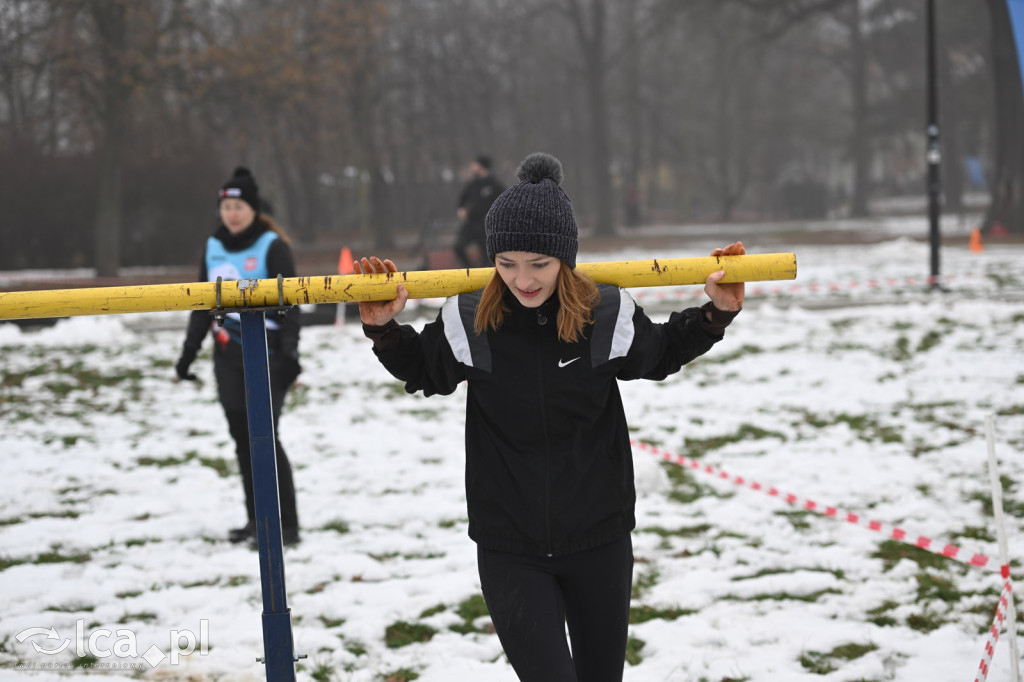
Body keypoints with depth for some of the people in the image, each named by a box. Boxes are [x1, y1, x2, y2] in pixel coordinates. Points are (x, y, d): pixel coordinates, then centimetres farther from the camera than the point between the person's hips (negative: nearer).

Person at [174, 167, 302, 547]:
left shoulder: (272, 247, -6)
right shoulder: (214, 247, 12)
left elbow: (288, 301, -10)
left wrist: (289, 350, -20)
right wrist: (189, 351, 19)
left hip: (266, 353, -6)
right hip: (228, 356, 6)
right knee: (242, 438, 6)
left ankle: (286, 525, -6)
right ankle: (257, 520, 14)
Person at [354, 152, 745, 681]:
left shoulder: (607, 316, -9)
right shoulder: (469, 323, -9)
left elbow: (660, 355, 14)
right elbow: (421, 370, 14)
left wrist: (718, 313, 2)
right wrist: (383, 330, -3)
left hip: (599, 541, 1)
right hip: (509, 550, -1)